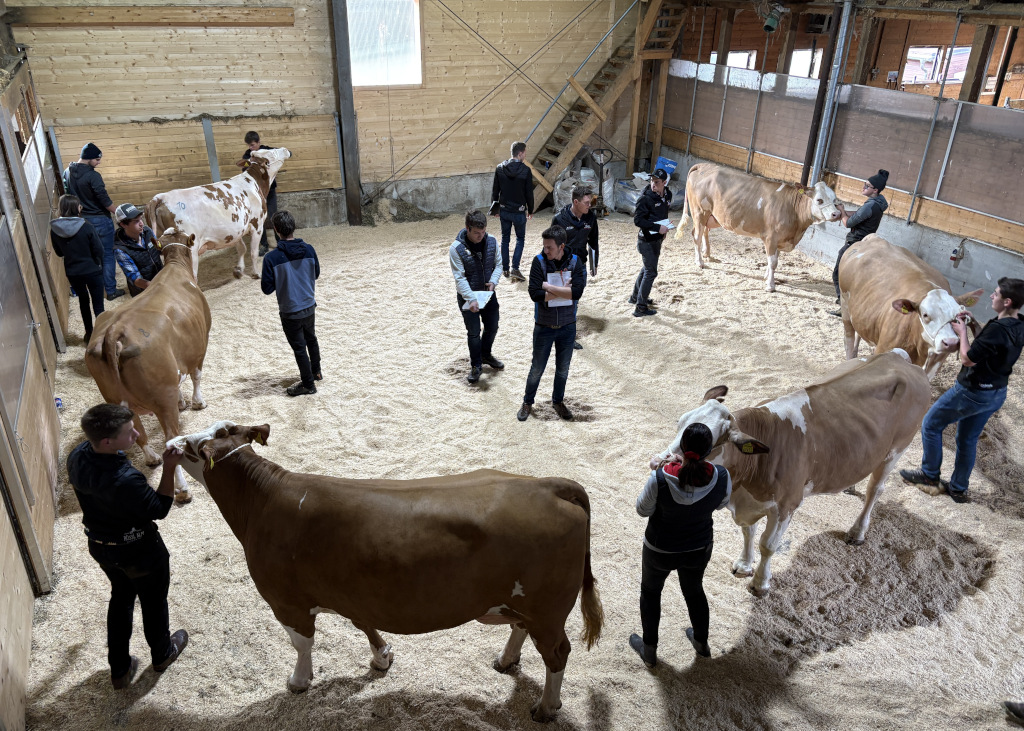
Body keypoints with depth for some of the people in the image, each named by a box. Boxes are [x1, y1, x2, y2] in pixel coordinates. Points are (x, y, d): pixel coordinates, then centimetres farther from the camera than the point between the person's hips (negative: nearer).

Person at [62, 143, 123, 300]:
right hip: (99, 220, -7)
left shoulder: (67, 172, 3)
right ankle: (111, 290, 4)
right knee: (107, 255, 1)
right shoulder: (93, 176, -21)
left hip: (81, 220, 7)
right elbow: (105, 201, -20)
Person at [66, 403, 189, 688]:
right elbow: (160, 510, -24)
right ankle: (162, 654, 48)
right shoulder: (126, 480, -41)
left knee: (121, 596, 29)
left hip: (100, 546, 6)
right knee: (154, 601, 22)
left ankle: (119, 669, 43)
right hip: (139, 552, -6)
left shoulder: (76, 457, -18)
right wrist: (169, 467, -27)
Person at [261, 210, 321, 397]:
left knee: (299, 348, 10)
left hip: (290, 313, -4)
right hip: (309, 306, 4)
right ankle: (316, 372, 45)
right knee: (311, 339, 27)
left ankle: (308, 384, 22)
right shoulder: (309, 250, -10)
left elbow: (267, 289, -15)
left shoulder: (271, 258, -21)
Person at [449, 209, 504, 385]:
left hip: (488, 293, 5)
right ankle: (476, 365, 21)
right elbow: (459, 278, -21)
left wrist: (493, 281, -15)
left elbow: (498, 264, 4)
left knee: (492, 327, 17)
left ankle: (486, 354, 43)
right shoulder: (456, 248, -21)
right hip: (467, 296, -5)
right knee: (474, 332, 3)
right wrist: (471, 299, -29)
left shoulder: (491, 241, -8)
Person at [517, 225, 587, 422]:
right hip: (544, 326, -1)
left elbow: (577, 292, -23)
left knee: (563, 369, 17)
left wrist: (548, 286, -21)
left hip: (567, 326, 2)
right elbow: (535, 294, -22)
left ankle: (558, 401, 39)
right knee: (537, 369, 11)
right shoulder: (539, 261, -13)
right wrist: (564, 291, -19)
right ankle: (527, 403, 32)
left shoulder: (575, 262, -10)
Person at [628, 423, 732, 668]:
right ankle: (702, 643, 54)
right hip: (700, 548, 3)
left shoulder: (660, 478, -35)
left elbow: (643, 509, -16)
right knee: (694, 590, 30)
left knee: (650, 591, 25)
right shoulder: (722, 477, -26)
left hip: (660, 550, -2)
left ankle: (649, 651, 42)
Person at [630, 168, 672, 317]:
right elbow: (638, 220, -21)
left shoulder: (667, 195, 3)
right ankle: (640, 308, 1)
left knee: (647, 268, 21)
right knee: (651, 272, -6)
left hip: (658, 239, 8)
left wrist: (665, 228, 10)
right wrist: (658, 228, -24)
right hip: (646, 241, -8)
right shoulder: (646, 198, -19)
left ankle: (635, 297, 39)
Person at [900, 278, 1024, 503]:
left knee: (930, 424, 10)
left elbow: (968, 358, -25)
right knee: (968, 440, 20)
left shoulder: (998, 328, -29)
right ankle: (959, 489, 31)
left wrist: (962, 332, -12)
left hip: (972, 392, -9)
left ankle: (929, 474, 22)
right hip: (996, 394, 9)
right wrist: (972, 323, 3)